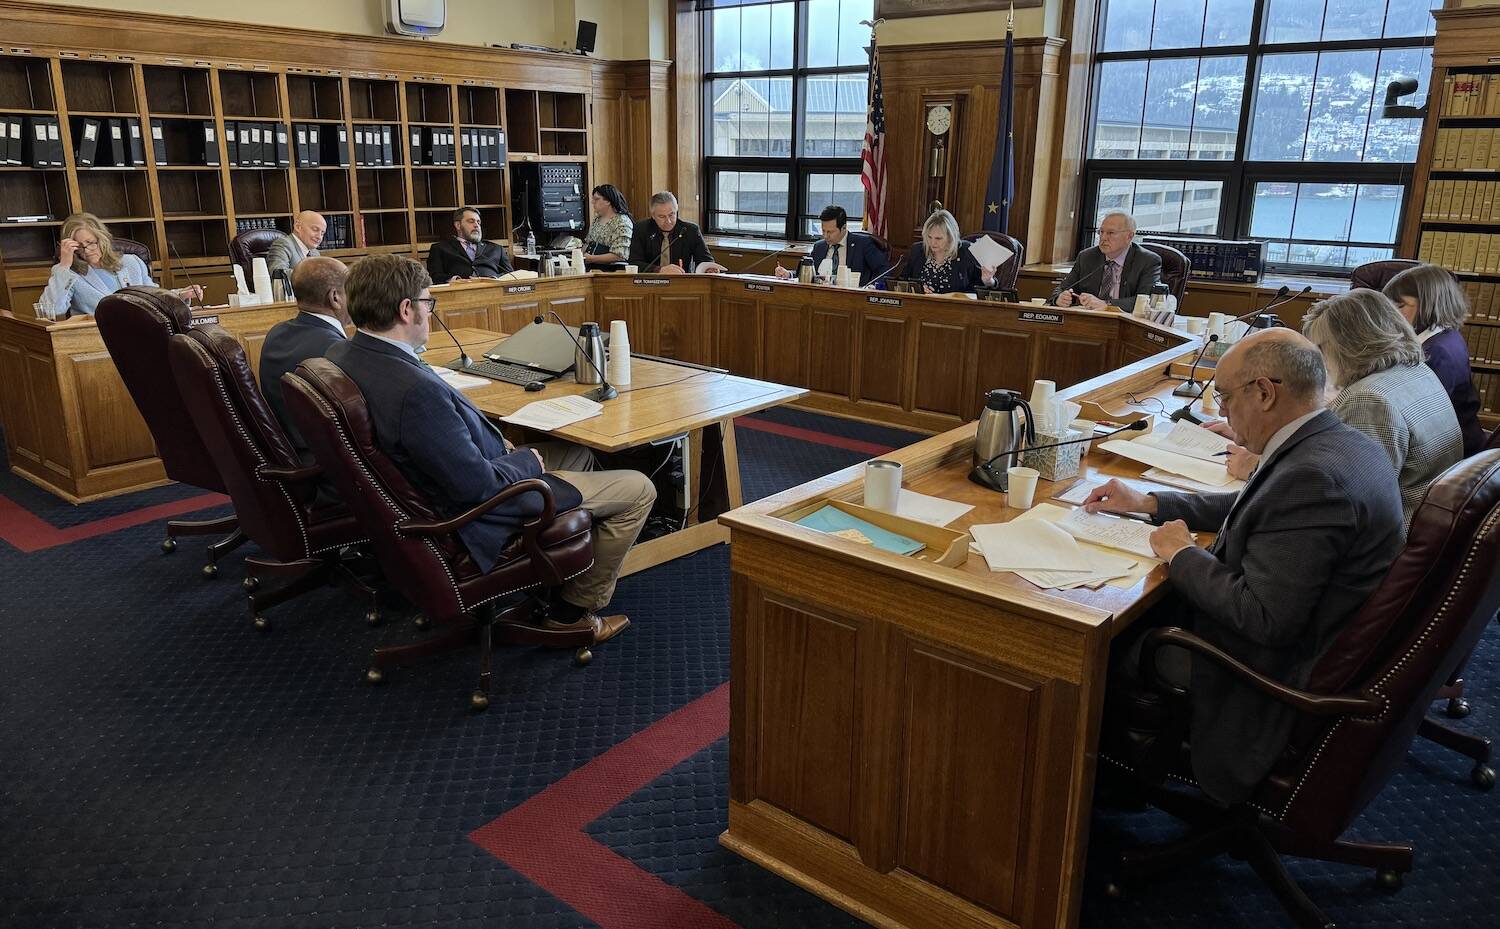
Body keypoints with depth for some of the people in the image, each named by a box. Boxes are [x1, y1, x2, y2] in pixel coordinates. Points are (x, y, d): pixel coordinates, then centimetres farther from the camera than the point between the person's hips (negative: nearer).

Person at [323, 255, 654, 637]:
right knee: (638, 490, -1)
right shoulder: (416, 390, -35)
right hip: (480, 512, -10)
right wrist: (528, 460, -9)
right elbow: (476, 484, -29)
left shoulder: (341, 354, -4)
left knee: (579, 453, 26)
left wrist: (494, 443, 5)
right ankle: (575, 611, 13)